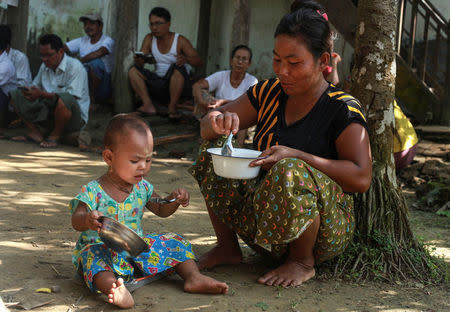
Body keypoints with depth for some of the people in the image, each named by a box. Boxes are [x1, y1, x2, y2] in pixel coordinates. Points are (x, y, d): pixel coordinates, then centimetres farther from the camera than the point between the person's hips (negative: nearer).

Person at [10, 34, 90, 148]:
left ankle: (56, 135, -16)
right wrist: (29, 91, -10)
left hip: (75, 118, -7)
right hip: (49, 113, 7)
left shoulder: (75, 67, -14)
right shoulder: (45, 66, 10)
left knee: (64, 99, -42)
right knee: (16, 95, 0)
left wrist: (42, 94, -30)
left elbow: (72, 97, -24)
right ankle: (35, 132, -3)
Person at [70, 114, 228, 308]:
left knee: (174, 242, -1)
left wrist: (175, 200, -7)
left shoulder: (142, 188, 4)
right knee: (93, 256, -38)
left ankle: (193, 277, -13)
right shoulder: (93, 191, -13)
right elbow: (76, 221, -20)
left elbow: (161, 210, 16)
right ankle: (114, 289, -65)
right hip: (102, 248, -6)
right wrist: (87, 220, -46)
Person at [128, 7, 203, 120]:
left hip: (178, 82, -4)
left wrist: (186, 59, -40)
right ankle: (148, 105, -27)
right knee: (133, 71, -13)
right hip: (158, 83, 4)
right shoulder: (149, 39, 3)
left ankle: (172, 107, -26)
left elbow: (199, 61, -17)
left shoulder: (180, 40, -9)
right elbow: (140, 59, -4)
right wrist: (138, 62, -30)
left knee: (177, 68, -34)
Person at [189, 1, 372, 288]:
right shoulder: (269, 93, 5)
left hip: (324, 233, -6)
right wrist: (218, 121, -16)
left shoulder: (343, 110, -12)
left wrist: (296, 156, -28)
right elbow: (206, 127, 10)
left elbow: (362, 178, -22)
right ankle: (227, 248, 3)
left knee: (288, 171, -36)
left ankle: (302, 262, -10)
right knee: (215, 147, -3)